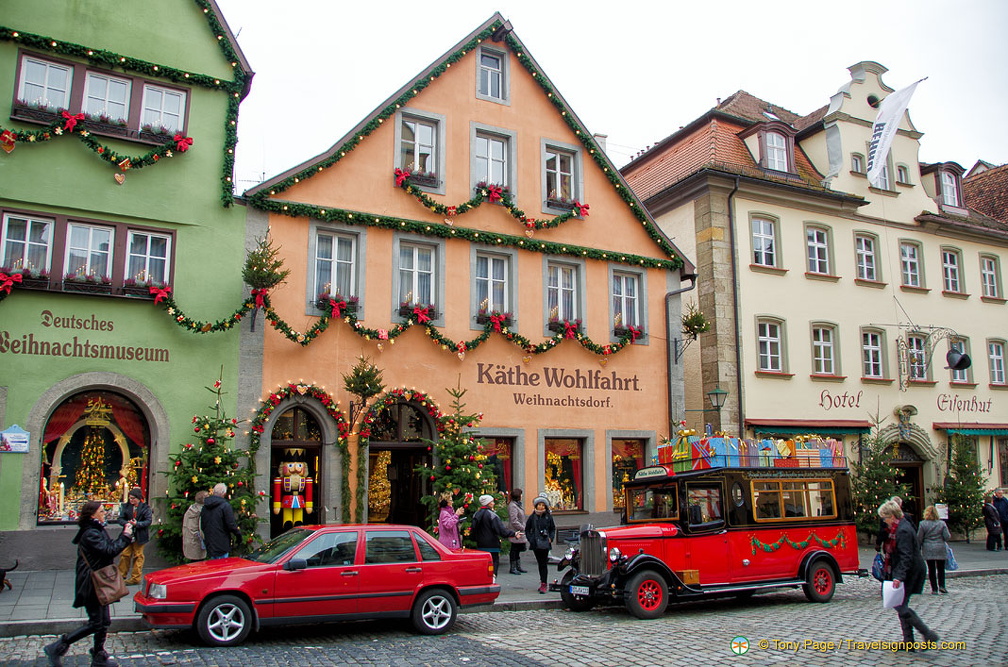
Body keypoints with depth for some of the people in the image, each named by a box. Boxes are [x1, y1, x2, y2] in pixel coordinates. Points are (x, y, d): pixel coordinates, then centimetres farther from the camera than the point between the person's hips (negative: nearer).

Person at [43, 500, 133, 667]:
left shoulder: (97, 531, 14)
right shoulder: (90, 534, -19)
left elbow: (111, 546, 14)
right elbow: (109, 550, -26)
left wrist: (125, 533, 3)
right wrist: (125, 536, -17)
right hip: (92, 585, -10)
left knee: (103, 622, 13)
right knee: (96, 623, -5)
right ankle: (58, 647, 4)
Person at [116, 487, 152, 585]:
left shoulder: (145, 507, -6)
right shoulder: (126, 506, 4)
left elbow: (149, 521, -10)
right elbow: (120, 519, 2)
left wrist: (137, 524, -25)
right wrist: (126, 523, -20)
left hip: (139, 535, -3)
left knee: (138, 556, 5)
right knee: (125, 554, 5)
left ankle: (135, 578, 12)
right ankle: (121, 575, 20)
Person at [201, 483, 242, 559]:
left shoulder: (204, 507, 9)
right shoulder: (225, 506, -14)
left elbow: (202, 527, 16)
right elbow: (231, 525, -15)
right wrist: (238, 534, 0)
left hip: (209, 546, 6)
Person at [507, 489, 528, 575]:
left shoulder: (517, 504, 16)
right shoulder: (512, 506, -17)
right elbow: (514, 521, -21)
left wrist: (523, 527, 11)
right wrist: (523, 528, -17)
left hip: (519, 531, 10)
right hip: (515, 532, -10)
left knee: (518, 549, 15)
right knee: (514, 549, -2)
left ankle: (518, 567, 22)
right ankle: (513, 568, 5)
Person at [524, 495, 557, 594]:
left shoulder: (548, 517, 1)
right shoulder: (532, 517, 3)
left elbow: (553, 529, 12)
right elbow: (527, 529, 12)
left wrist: (551, 538, -3)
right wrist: (530, 539, 0)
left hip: (545, 544, -2)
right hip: (536, 544, 2)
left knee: (543, 564, -6)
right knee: (540, 563, 11)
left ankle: (543, 584, -5)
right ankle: (542, 582, 23)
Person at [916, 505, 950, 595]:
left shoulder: (923, 524, -6)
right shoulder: (942, 523, -4)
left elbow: (919, 538, -4)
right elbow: (947, 537, -5)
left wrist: (918, 549, 9)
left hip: (928, 550, 0)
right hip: (940, 549, 1)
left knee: (931, 569, 6)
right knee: (941, 569, 13)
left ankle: (934, 589, 6)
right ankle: (941, 586, 0)